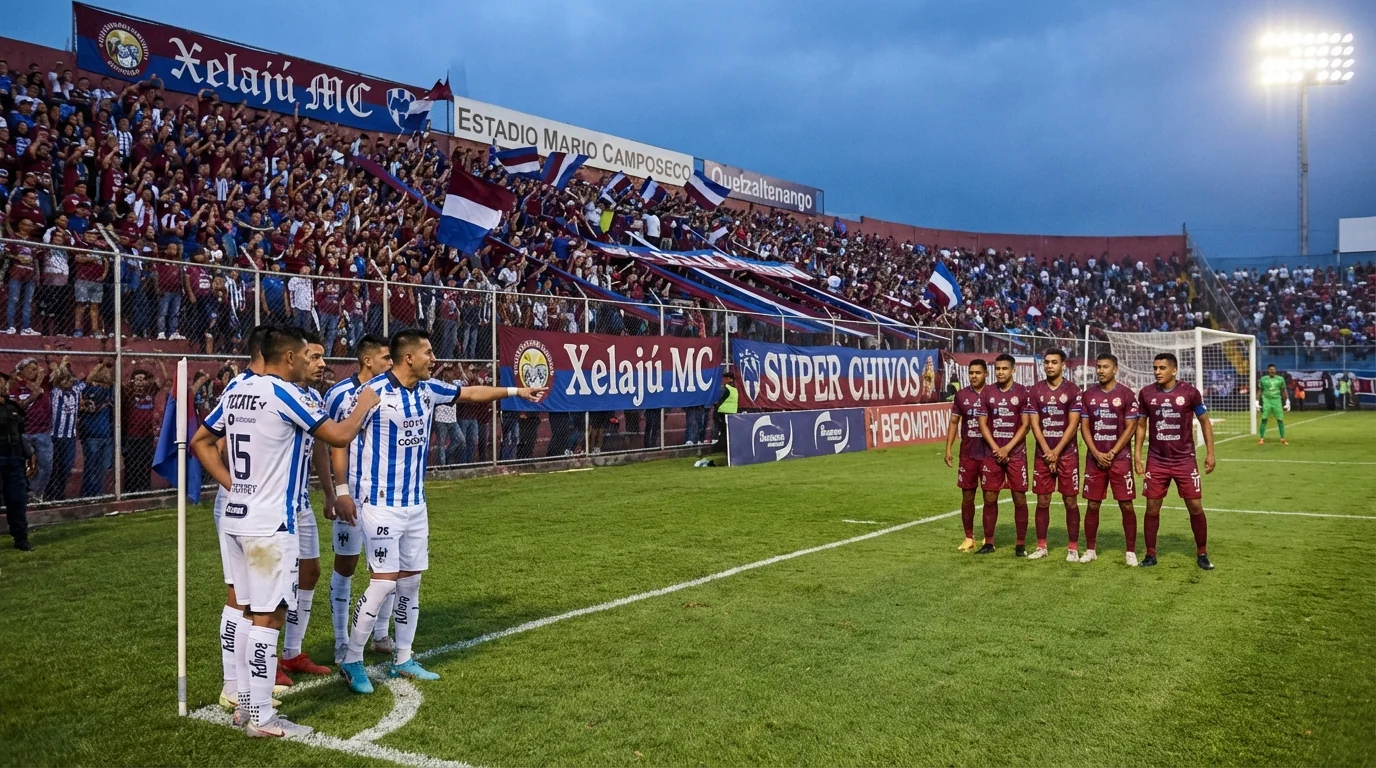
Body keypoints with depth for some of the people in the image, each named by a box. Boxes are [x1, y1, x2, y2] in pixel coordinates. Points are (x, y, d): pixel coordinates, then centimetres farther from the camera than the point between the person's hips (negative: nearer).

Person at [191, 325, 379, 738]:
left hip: (236, 518, 9)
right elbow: (339, 436, -12)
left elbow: (200, 442, 17)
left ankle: (246, 703, 25)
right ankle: (262, 718, 4)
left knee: (251, 613, 16)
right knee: (268, 617, -2)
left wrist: (232, 484, 13)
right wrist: (364, 406, 5)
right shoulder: (284, 394, -14)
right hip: (269, 525, -8)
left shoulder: (237, 391, 9)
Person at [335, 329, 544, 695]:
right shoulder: (372, 391, -16)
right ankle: (352, 662, 8)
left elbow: (470, 393, 19)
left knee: (411, 580, 11)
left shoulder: (428, 390, 4)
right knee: (384, 581, -9)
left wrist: (516, 391, 20)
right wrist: (341, 491, -17)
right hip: (381, 504, -7)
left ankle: (403, 659, 23)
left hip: (415, 503, 7)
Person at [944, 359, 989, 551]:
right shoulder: (961, 395, 5)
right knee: (967, 496, 4)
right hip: (967, 454, 2)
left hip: (989, 453, -2)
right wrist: (948, 448, 1)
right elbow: (954, 422, 9)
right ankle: (969, 538, 14)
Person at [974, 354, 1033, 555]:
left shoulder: (1023, 393, -1)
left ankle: (1021, 544, 9)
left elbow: (1025, 425, -4)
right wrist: (996, 449, -8)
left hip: (1016, 453, -2)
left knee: (1019, 498, 1)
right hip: (992, 453, 2)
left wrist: (1007, 449, -12)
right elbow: (982, 423, 3)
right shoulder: (987, 392, 6)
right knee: (989, 498, 5)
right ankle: (988, 542, 14)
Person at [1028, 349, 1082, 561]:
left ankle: (1073, 548, 8)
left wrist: (1056, 452, -11)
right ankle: (1041, 546, 14)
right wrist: (1047, 452, -8)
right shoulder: (1036, 390, 6)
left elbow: (1073, 425, -7)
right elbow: (1035, 424, 2)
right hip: (1043, 453, 3)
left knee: (1070, 501, 1)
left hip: (1067, 453, -3)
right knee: (1042, 501, 5)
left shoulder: (1072, 390, -3)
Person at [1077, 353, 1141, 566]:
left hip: (1120, 458, -3)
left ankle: (1131, 552, 9)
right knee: (1092, 504, 5)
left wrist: (1112, 453, -11)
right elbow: (1084, 427, 6)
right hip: (1095, 458, 3)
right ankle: (1090, 550, 15)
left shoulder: (1126, 395, -2)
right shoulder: (1088, 395, 7)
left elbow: (1130, 427, -4)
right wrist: (1097, 453, -7)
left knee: (1126, 505, -1)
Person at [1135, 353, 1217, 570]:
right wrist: (1137, 455, 2)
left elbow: (1205, 421, 3)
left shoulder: (1189, 392, -7)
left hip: (1185, 460, -1)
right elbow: (1141, 425, 8)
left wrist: (1210, 453, -1)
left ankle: (1202, 554, 16)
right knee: (1152, 508, 3)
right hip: (1156, 461, 1)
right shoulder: (1146, 393, -2)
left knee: (1195, 507, 1)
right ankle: (1150, 554, 14)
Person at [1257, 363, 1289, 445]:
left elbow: (1284, 391, 12)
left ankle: (1283, 439, 7)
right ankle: (1261, 438, 0)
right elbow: (1259, 391, 9)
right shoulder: (1263, 379, 2)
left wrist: (1287, 401, 8)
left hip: (1277, 401, 1)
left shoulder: (1280, 379, 5)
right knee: (1264, 419, -4)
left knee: (1280, 420, 0)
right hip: (1266, 401, -1)